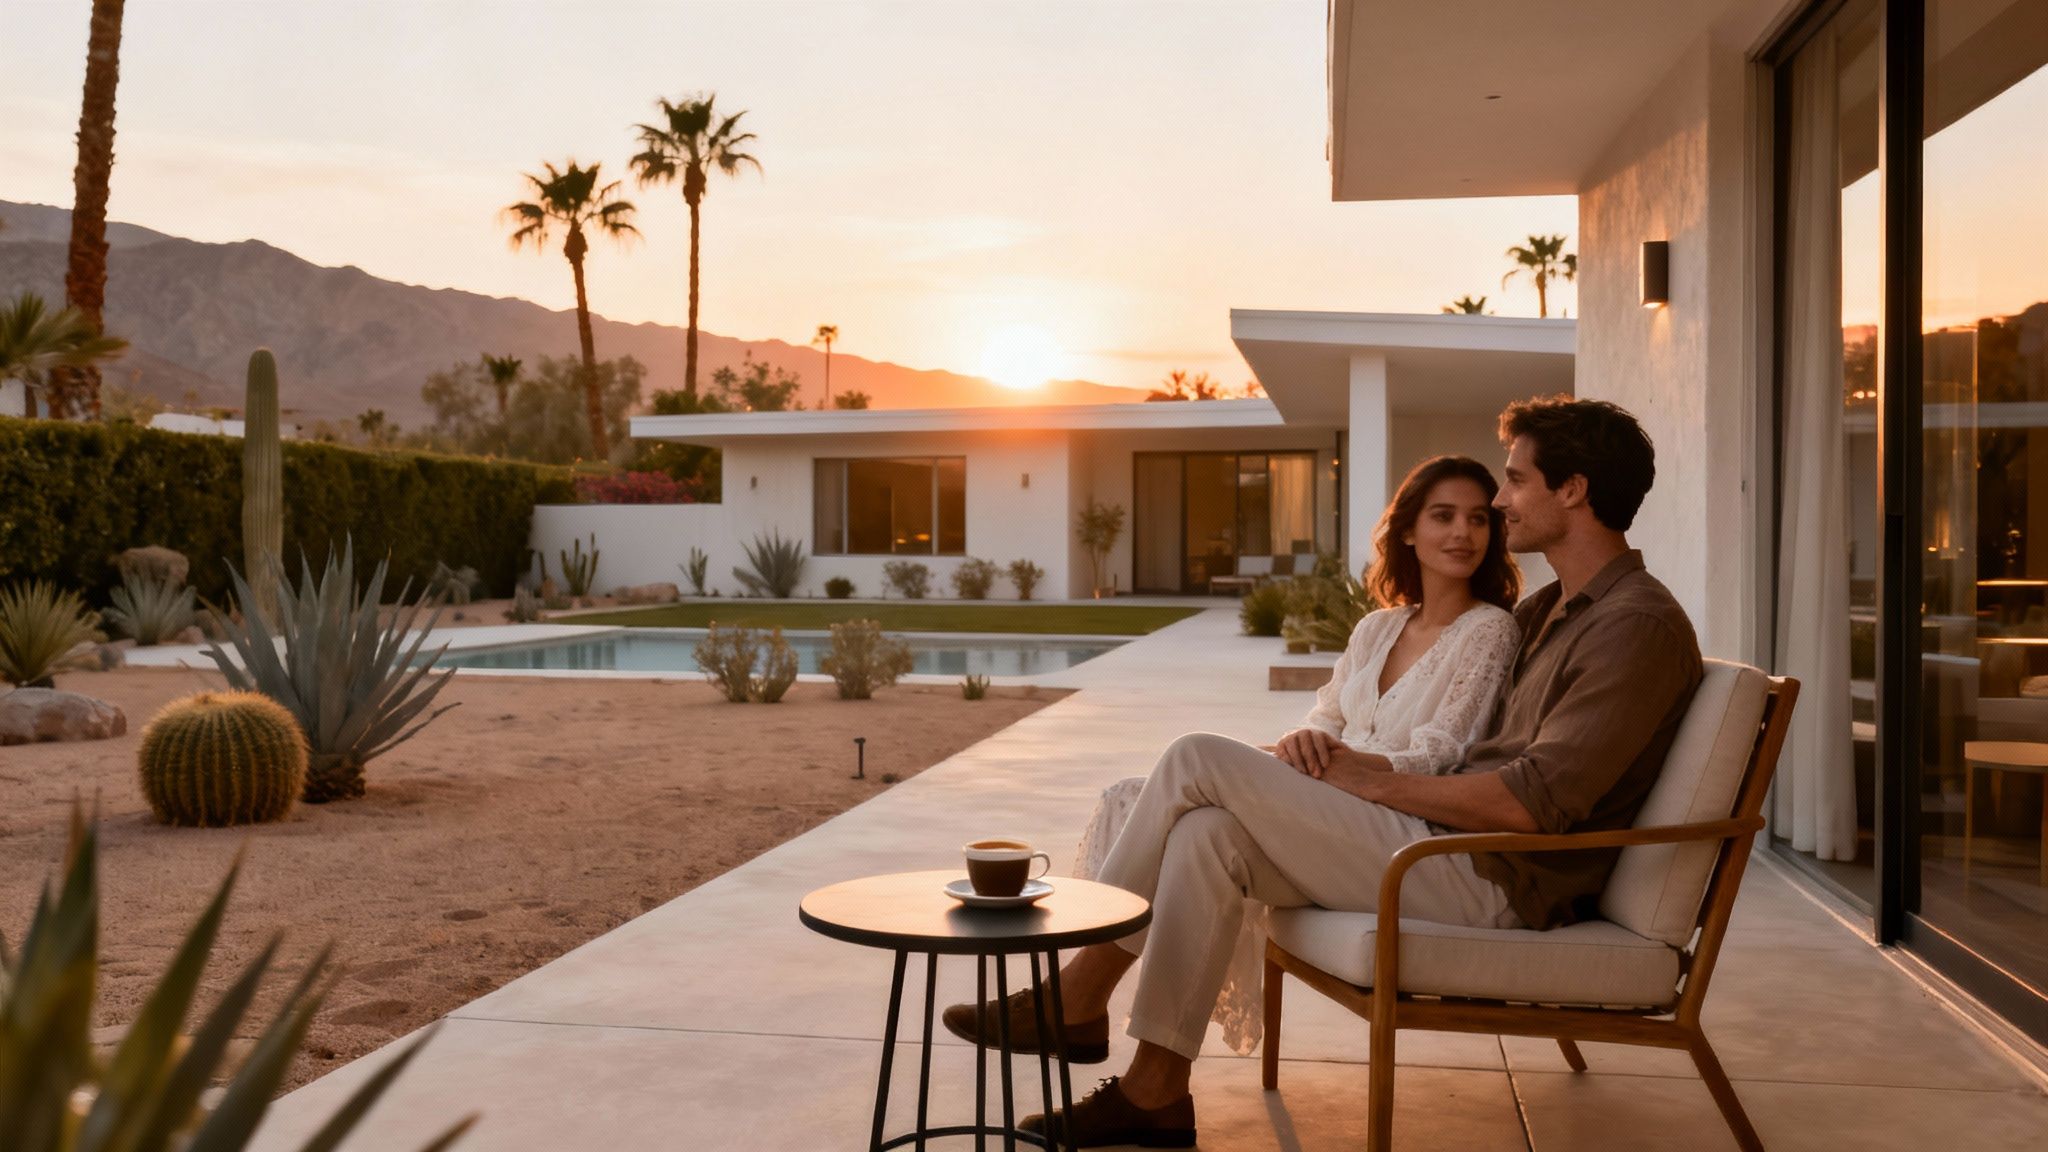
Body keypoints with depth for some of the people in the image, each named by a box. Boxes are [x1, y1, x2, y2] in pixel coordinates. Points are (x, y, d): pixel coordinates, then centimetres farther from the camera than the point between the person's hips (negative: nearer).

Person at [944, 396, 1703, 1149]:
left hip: (1494, 883, -9)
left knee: (1200, 762, -13)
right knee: (1207, 833, -9)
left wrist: (1369, 781, -11)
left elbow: (1527, 803, -21)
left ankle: (1078, 994, 0)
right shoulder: (1547, 612, 19)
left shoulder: (1640, 626, -12)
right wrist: (1332, 751, -2)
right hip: (1456, 849, 9)